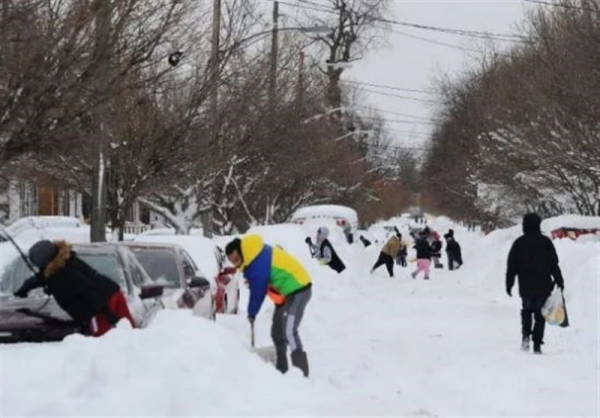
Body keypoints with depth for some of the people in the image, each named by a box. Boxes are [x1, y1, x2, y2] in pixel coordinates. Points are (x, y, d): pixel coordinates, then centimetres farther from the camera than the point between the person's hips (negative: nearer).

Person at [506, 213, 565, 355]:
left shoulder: (519, 243, -1)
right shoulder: (545, 242, -5)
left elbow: (511, 265, 2)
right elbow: (554, 264, -3)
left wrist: (509, 284, 9)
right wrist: (559, 281, 6)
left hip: (525, 287, 1)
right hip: (543, 286, -1)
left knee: (526, 310, 21)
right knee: (540, 314, 6)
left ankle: (526, 335, -1)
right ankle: (537, 344, 0)